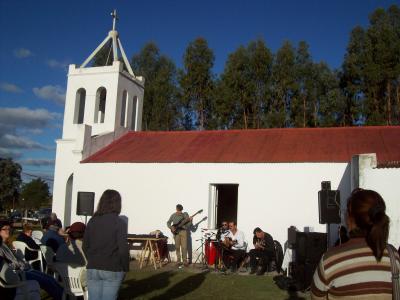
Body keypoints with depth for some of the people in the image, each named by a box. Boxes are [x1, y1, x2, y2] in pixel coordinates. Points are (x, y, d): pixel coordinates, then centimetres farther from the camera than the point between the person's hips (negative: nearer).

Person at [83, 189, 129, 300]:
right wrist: (125, 268, 0)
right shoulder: (119, 222, -9)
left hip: (92, 269, 4)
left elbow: (85, 246, 7)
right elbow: (123, 249, -13)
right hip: (112, 270, -4)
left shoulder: (92, 221, 3)